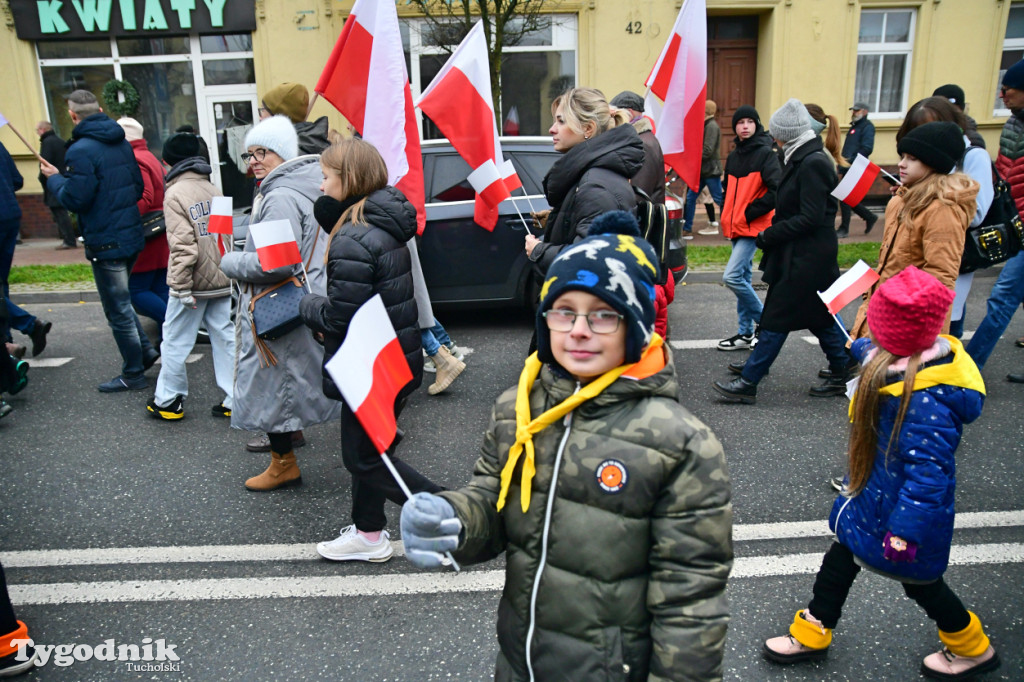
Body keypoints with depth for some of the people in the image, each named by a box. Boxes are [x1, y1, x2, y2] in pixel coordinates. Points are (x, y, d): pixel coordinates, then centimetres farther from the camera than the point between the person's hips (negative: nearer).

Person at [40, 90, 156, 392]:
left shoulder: (81, 151, -17)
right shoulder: (122, 144, 7)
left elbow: (74, 199, -18)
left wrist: (54, 178, -1)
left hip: (106, 242, -8)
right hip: (131, 235, 8)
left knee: (118, 310, 3)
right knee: (120, 301, 24)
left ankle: (133, 374, 13)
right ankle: (144, 350, 23)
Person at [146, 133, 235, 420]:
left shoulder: (175, 194, -11)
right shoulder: (214, 190, 8)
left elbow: (183, 245, -17)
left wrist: (182, 287, -14)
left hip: (194, 283, -6)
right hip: (221, 279, 6)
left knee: (175, 342, 7)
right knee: (226, 337, 9)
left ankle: (169, 401, 18)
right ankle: (234, 400, 12)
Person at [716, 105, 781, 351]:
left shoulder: (766, 154, -9)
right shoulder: (733, 156, 13)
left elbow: (776, 191, -17)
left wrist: (749, 212, -16)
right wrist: (726, 217, 10)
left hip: (754, 226, -8)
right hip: (736, 227, 8)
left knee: (732, 276, -15)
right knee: (742, 278, 11)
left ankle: (765, 321, 3)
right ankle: (746, 333, 19)